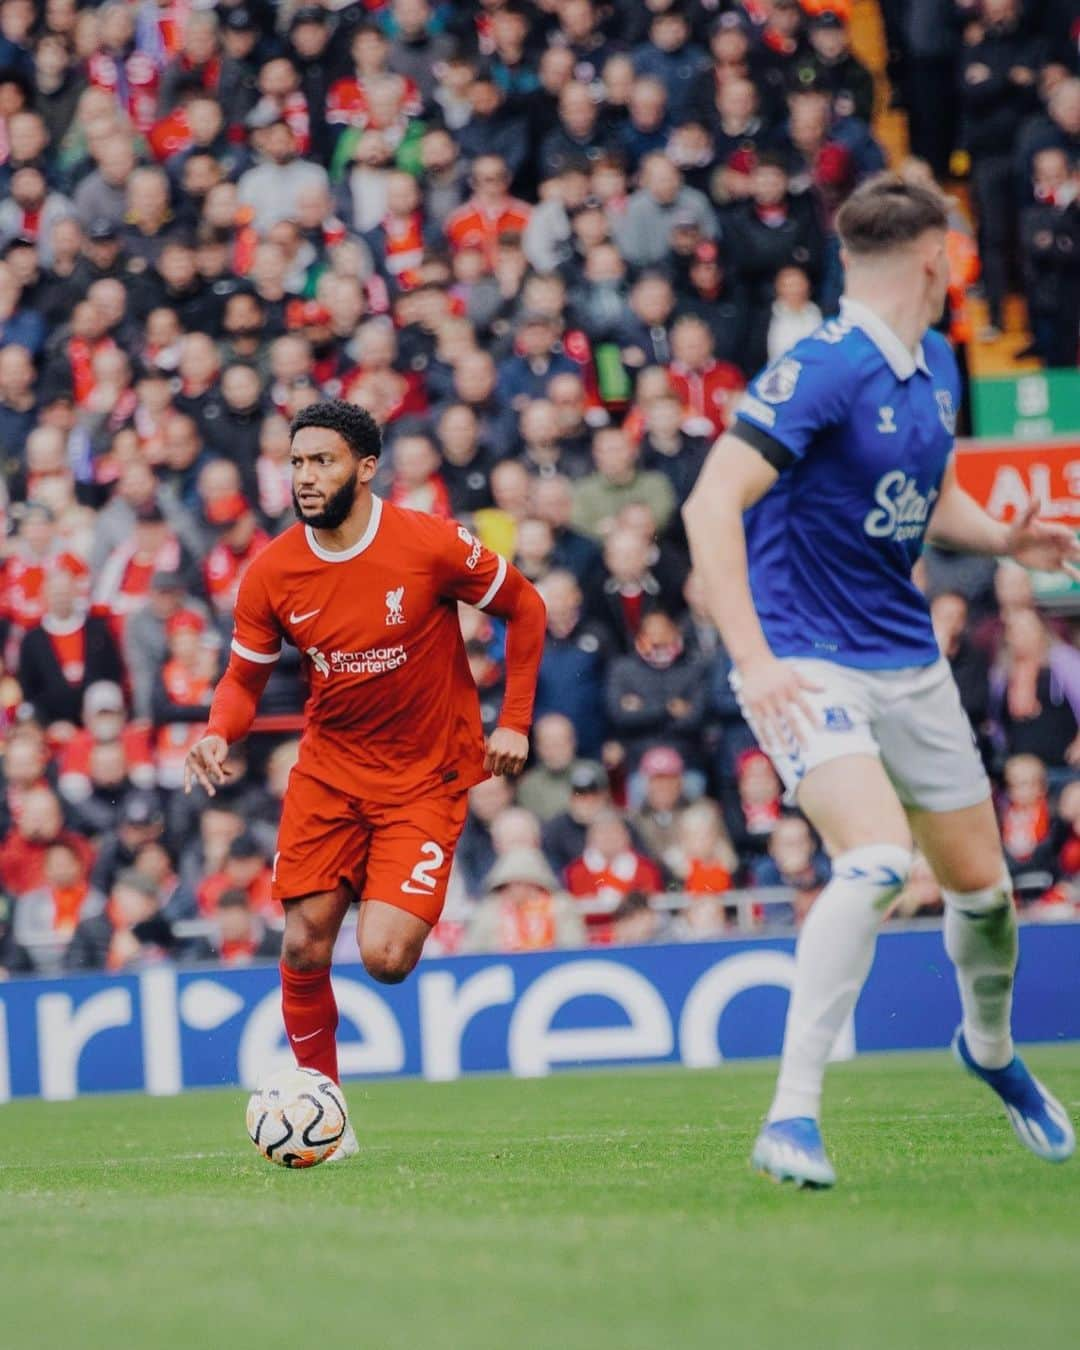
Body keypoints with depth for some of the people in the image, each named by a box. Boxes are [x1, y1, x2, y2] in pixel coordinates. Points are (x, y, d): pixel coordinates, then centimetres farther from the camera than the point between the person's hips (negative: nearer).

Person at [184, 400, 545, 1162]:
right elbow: (246, 677, 5)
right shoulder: (272, 574, -7)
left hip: (425, 777, -3)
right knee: (304, 948, -2)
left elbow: (525, 609, -2)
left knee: (384, 958, -16)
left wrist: (515, 722, -5)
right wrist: (218, 733, -17)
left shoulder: (431, 546, -17)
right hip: (329, 769, 3)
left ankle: (412, 916, 22)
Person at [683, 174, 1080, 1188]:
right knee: (877, 860, -27)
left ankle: (991, 1049, 44)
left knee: (981, 883, 12)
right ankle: (792, 1115, -21)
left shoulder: (935, 366, 8)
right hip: (806, 662, -8)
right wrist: (752, 659, -33)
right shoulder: (823, 369, -19)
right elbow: (712, 504, -25)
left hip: (906, 657, 8)